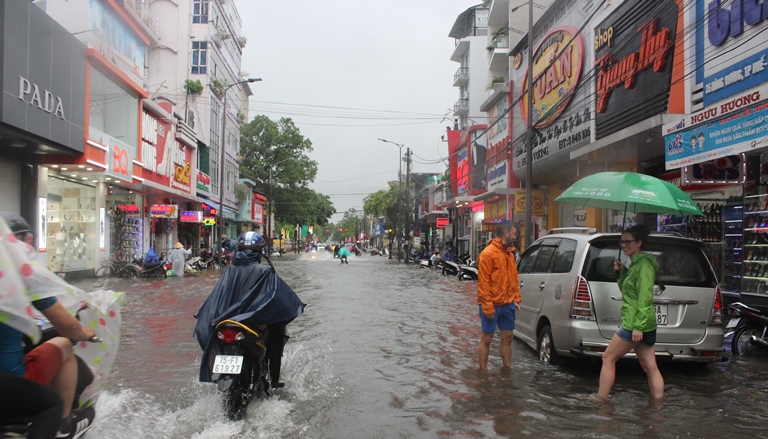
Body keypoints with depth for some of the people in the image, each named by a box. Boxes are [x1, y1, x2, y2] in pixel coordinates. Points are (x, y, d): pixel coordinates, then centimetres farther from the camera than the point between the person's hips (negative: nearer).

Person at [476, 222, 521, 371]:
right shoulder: (488, 253, -13)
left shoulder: (509, 253, 11)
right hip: (492, 305, -7)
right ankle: (483, 371, 11)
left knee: (507, 337, 12)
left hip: (508, 304, 7)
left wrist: (516, 298, 8)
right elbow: (483, 282, -15)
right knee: (487, 338, 3)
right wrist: (487, 306, -17)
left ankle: (507, 369, 23)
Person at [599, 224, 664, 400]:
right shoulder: (635, 263, 17)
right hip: (642, 325, 10)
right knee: (650, 367, 9)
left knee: (608, 359, -1)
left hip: (634, 324, -10)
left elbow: (645, 298, -20)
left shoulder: (644, 264, -14)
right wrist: (622, 272, 7)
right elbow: (626, 290, 22)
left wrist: (638, 326, -24)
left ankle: (601, 400, 6)